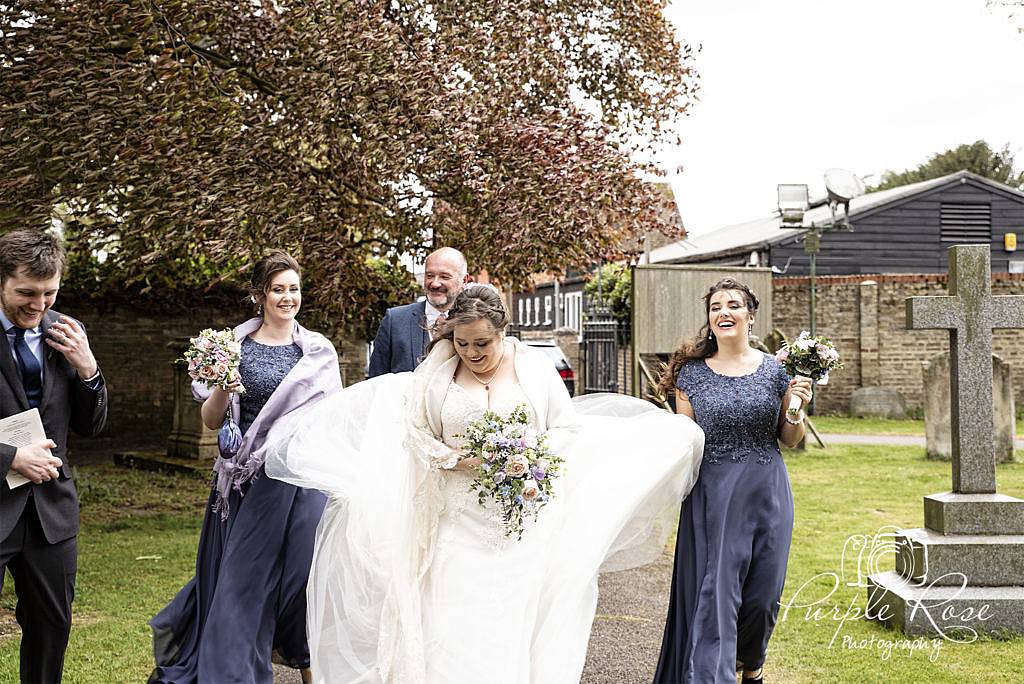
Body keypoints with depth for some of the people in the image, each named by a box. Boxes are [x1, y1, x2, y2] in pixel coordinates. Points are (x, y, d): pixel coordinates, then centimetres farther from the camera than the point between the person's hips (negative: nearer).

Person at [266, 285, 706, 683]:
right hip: (460, 519, 1)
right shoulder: (439, 370, 4)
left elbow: (568, 428, 3)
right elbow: (414, 432, 6)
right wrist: (455, 458, -10)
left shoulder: (534, 366, 2)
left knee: (516, 619, -1)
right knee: (454, 622, -4)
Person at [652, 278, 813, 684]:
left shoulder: (775, 370, 3)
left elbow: (791, 440, 9)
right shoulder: (691, 373, 1)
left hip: (766, 495, 2)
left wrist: (798, 408, -9)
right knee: (714, 595, -5)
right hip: (713, 497, -1)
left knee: (762, 594, 10)